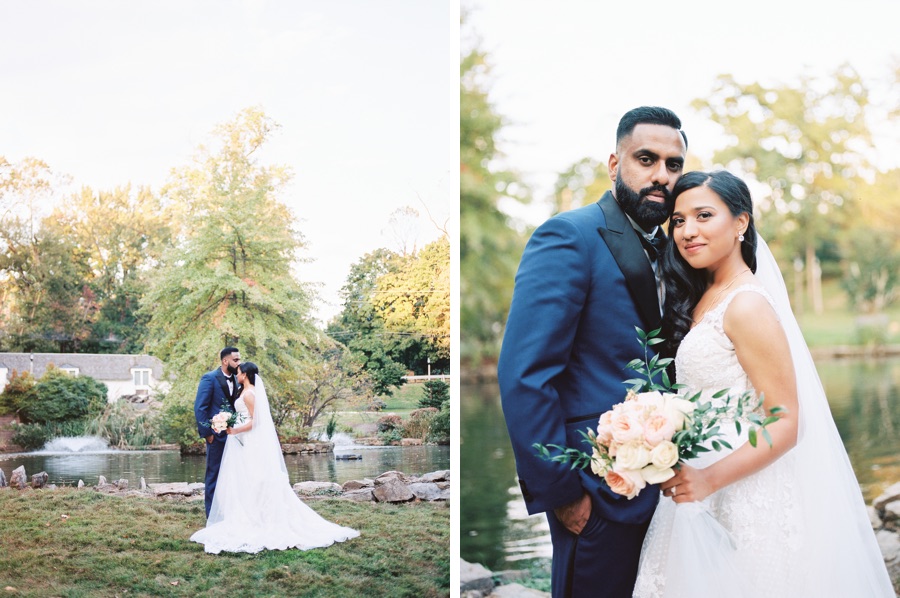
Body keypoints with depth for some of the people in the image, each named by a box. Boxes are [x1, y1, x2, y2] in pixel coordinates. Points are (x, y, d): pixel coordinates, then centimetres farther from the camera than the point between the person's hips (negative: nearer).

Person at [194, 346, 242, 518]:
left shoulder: (235, 380, 10)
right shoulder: (209, 378, -10)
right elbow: (199, 407, -12)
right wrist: (207, 433, -15)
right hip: (217, 435, -6)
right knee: (214, 476, 1)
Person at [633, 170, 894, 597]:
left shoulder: (746, 305, -17)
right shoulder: (699, 298, 9)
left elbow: (786, 422, -18)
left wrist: (710, 478, -28)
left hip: (744, 498, -8)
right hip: (701, 501, 8)